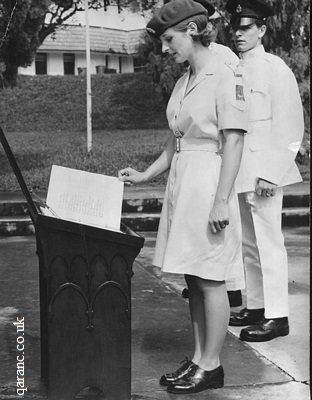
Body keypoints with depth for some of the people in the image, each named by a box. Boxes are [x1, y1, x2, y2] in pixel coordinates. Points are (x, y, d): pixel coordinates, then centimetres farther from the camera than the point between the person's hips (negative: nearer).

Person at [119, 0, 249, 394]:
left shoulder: (224, 78, -12)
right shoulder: (183, 82, 13)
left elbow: (234, 142, -15)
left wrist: (221, 201, -19)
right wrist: (144, 175, 15)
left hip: (209, 181, -8)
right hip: (181, 183, 9)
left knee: (210, 280, 0)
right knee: (193, 279, 13)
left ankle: (211, 366, 12)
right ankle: (198, 359, 23)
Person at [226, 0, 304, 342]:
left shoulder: (275, 69, -6)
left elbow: (289, 126, -10)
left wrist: (271, 174, -16)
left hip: (263, 171, -7)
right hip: (237, 171, 7)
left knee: (267, 243, -5)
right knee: (248, 243, 13)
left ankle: (276, 316, 1)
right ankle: (255, 306, 24)